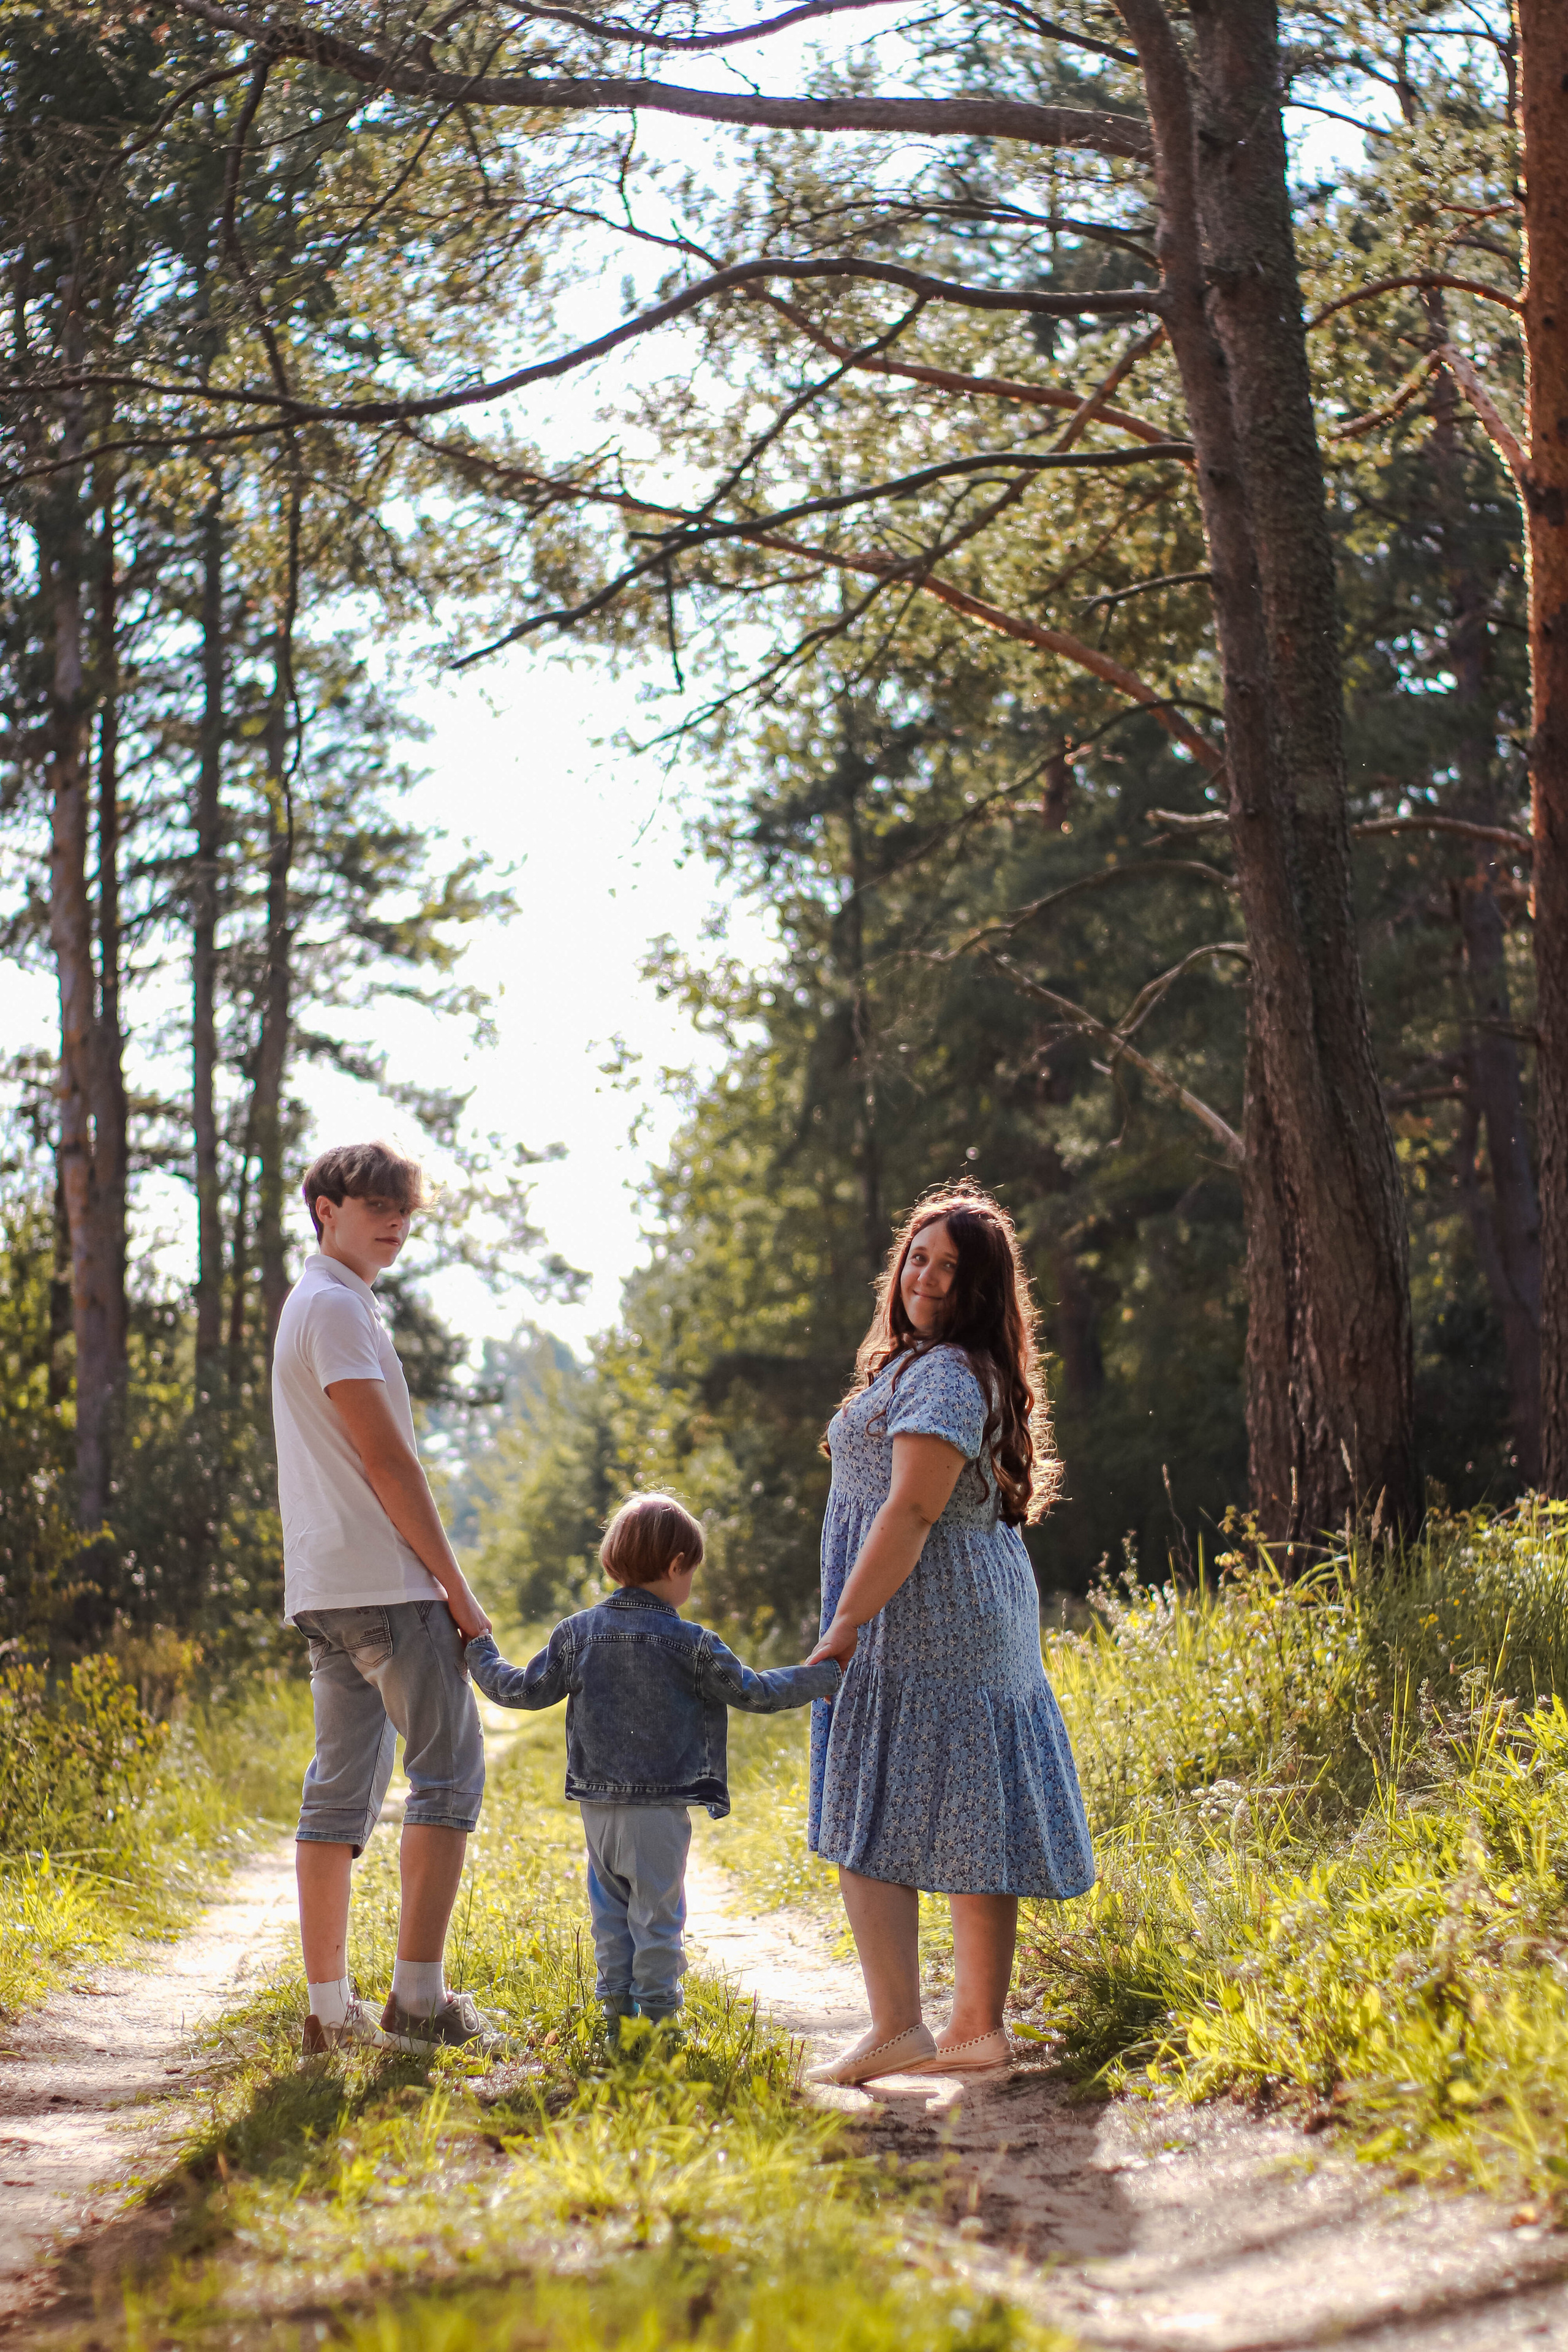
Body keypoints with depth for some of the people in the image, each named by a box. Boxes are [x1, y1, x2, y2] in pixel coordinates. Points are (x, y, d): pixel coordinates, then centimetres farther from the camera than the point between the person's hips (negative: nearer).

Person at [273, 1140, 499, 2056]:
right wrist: (457, 1587, -11)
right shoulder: (337, 1308, -9)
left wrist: (437, 1581, 21)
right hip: (387, 1583, -10)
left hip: (327, 1590, 10)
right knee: (449, 1773, -7)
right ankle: (419, 1999, -10)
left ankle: (331, 2009, 9)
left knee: (342, 1788, 8)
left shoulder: (321, 1305, 22)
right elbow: (387, 1461, -14)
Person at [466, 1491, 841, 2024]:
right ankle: (657, 2013, 6)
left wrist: (480, 1655, 25)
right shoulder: (689, 1643, -9)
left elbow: (524, 1689, 7)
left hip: (597, 1805, 4)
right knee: (657, 1912, 3)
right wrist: (825, 1676, 8)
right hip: (660, 1808, -4)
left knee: (611, 1909, 15)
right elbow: (755, 1693, -4)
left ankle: (617, 2008, 20)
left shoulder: (577, 1634, 2)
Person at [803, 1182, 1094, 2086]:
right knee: (974, 1827, 9)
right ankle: (978, 2028, 13)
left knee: (867, 1825, -7)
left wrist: (845, 1624, -21)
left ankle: (898, 2029, -11)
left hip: (919, 1622, -10)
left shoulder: (943, 1374, -14)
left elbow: (911, 1511, -21)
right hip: (986, 1621, 10)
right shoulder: (971, 1370, 18)